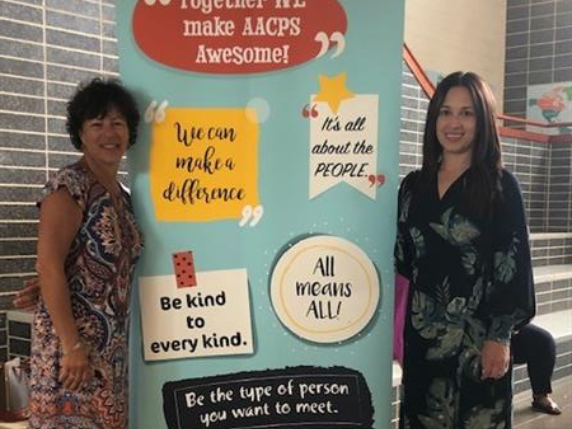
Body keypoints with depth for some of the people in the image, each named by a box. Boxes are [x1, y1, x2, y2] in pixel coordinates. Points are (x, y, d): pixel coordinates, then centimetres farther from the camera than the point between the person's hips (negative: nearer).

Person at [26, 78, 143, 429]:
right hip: (70, 339, -8)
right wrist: (72, 346, -21)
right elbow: (49, 266, -18)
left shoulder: (122, 196, 13)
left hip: (112, 344, 8)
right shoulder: (69, 186, -11)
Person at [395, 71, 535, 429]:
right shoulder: (414, 185, 7)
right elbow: (402, 258, 11)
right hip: (422, 333, 4)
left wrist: (499, 337, -13)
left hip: (478, 336, -4)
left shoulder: (500, 185, -5)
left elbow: (514, 264, -9)